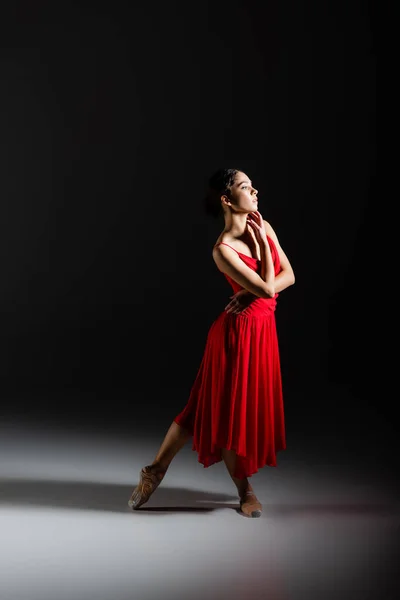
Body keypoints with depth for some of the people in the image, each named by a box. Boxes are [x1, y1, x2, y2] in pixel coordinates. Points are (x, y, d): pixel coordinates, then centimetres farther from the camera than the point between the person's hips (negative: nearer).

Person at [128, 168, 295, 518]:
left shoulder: (263, 227, 4)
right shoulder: (223, 250, -17)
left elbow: (288, 275, 3)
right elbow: (267, 287, -19)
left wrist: (255, 292, -13)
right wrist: (262, 243, -10)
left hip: (262, 330, 8)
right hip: (239, 332, -8)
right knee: (228, 410, 7)